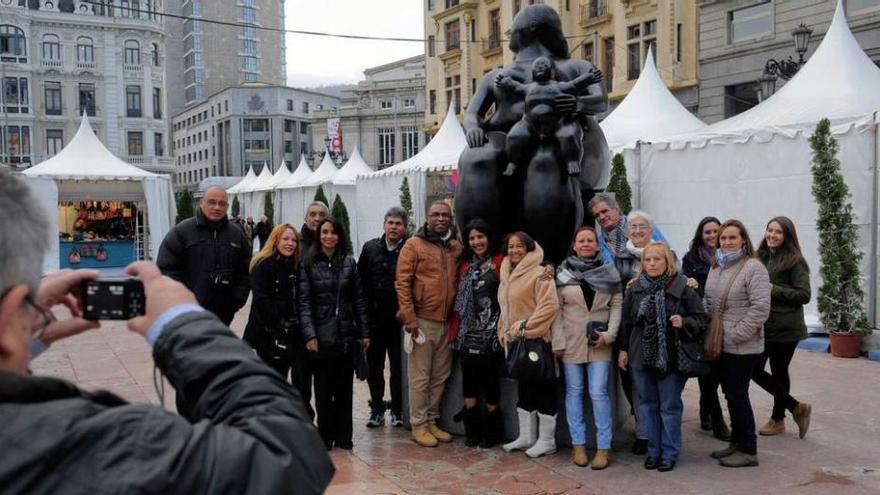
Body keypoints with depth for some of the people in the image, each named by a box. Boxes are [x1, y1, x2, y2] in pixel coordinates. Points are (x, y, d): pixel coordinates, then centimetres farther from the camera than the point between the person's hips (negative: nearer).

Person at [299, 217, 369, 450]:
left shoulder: (349, 263, 7)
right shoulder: (309, 264, -1)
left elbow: (359, 299, 7)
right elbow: (304, 302, -5)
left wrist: (364, 332, 3)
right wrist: (309, 334, -14)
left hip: (346, 334, 2)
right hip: (321, 335, -2)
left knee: (345, 387, 7)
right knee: (323, 388, 5)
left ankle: (343, 435, 18)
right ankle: (325, 436, 16)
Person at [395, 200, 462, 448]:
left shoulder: (456, 247, 11)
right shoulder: (414, 245, -2)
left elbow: (460, 281, 18)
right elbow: (402, 282, -7)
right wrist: (409, 317, -13)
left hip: (447, 322, 5)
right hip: (422, 321, -5)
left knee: (440, 376, 11)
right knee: (420, 377, 1)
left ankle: (432, 421, 23)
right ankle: (419, 425, 10)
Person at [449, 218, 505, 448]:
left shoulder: (500, 262, -4)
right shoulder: (465, 264, 13)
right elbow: (459, 297, 14)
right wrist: (455, 329, 9)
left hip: (490, 332, -5)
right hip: (467, 332, 5)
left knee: (490, 379, 1)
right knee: (468, 379, 8)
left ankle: (492, 431, 14)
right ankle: (472, 430, 18)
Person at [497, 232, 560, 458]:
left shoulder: (539, 273, -11)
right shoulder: (506, 276, 14)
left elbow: (549, 306, -21)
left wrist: (526, 327, -18)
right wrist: (504, 333, 10)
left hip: (537, 341, -8)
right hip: (516, 342, 8)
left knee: (543, 389, 0)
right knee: (523, 389, 15)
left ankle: (546, 440, 10)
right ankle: (526, 437, 24)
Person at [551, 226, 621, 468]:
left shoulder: (609, 272, 4)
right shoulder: (563, 272, 3)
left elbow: (617, 304, 4)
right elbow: (557, 308, 1)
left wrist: (610, 333, -8)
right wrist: (558, 341, -5)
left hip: (599, 342, 0)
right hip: (571, 341, 1)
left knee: (599, 392, -3)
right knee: (574, 391, 7)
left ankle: (603, 447, 5)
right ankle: (578, 444, 17)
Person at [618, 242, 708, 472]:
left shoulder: (682, 288, -6)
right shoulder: (635, 288, 4)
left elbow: (701, 319, -2)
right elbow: (626, 320, 11)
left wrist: (684, 323, -20)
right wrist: (623, 348, 9)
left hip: (671, 357, -3)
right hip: (642, 356, 4)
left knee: (670, 406, 6)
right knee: (647, 404, 12)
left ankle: (670, 453, 19)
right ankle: (653, 450, 25)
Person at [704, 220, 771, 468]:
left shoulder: (753, 268, -12)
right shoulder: (716, 267, 13)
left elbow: (760, 308, -19)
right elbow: (708, 301, 19)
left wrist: (737, 334, -18)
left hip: (743, 347, -7)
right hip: (720, 344, 7)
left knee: (737, 395, -2)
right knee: (730, 393, 15)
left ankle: (748, 450, 10)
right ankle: (737, 442, 27)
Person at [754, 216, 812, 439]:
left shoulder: (794, 262, -9)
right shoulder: (760, 258, 9)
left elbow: (804, 295, -14)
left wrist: (773, 290, -19)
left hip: (784, 328, -6)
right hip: (762, 326, 7)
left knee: (779, 372, 4)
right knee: (754, 370, 5)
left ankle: (778, 419, 22)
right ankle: (796, 407, 20)